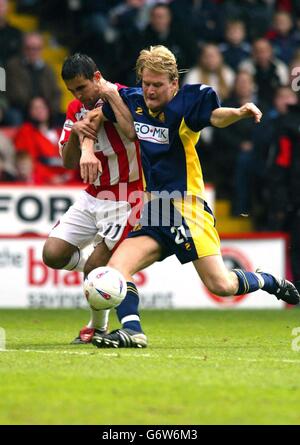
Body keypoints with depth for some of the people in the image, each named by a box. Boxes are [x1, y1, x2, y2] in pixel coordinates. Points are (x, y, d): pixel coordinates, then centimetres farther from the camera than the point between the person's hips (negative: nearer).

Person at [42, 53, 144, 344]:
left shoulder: (124, 97, -16)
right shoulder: (75, 109, 5)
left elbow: (134, 133, -33)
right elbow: (68, 162, 3)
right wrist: (75, 132, -14)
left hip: (124, 200, -7)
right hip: (91, 198, 7)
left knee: (94, 269, -11)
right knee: (53, 254, -6)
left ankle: (98, 326, 15)